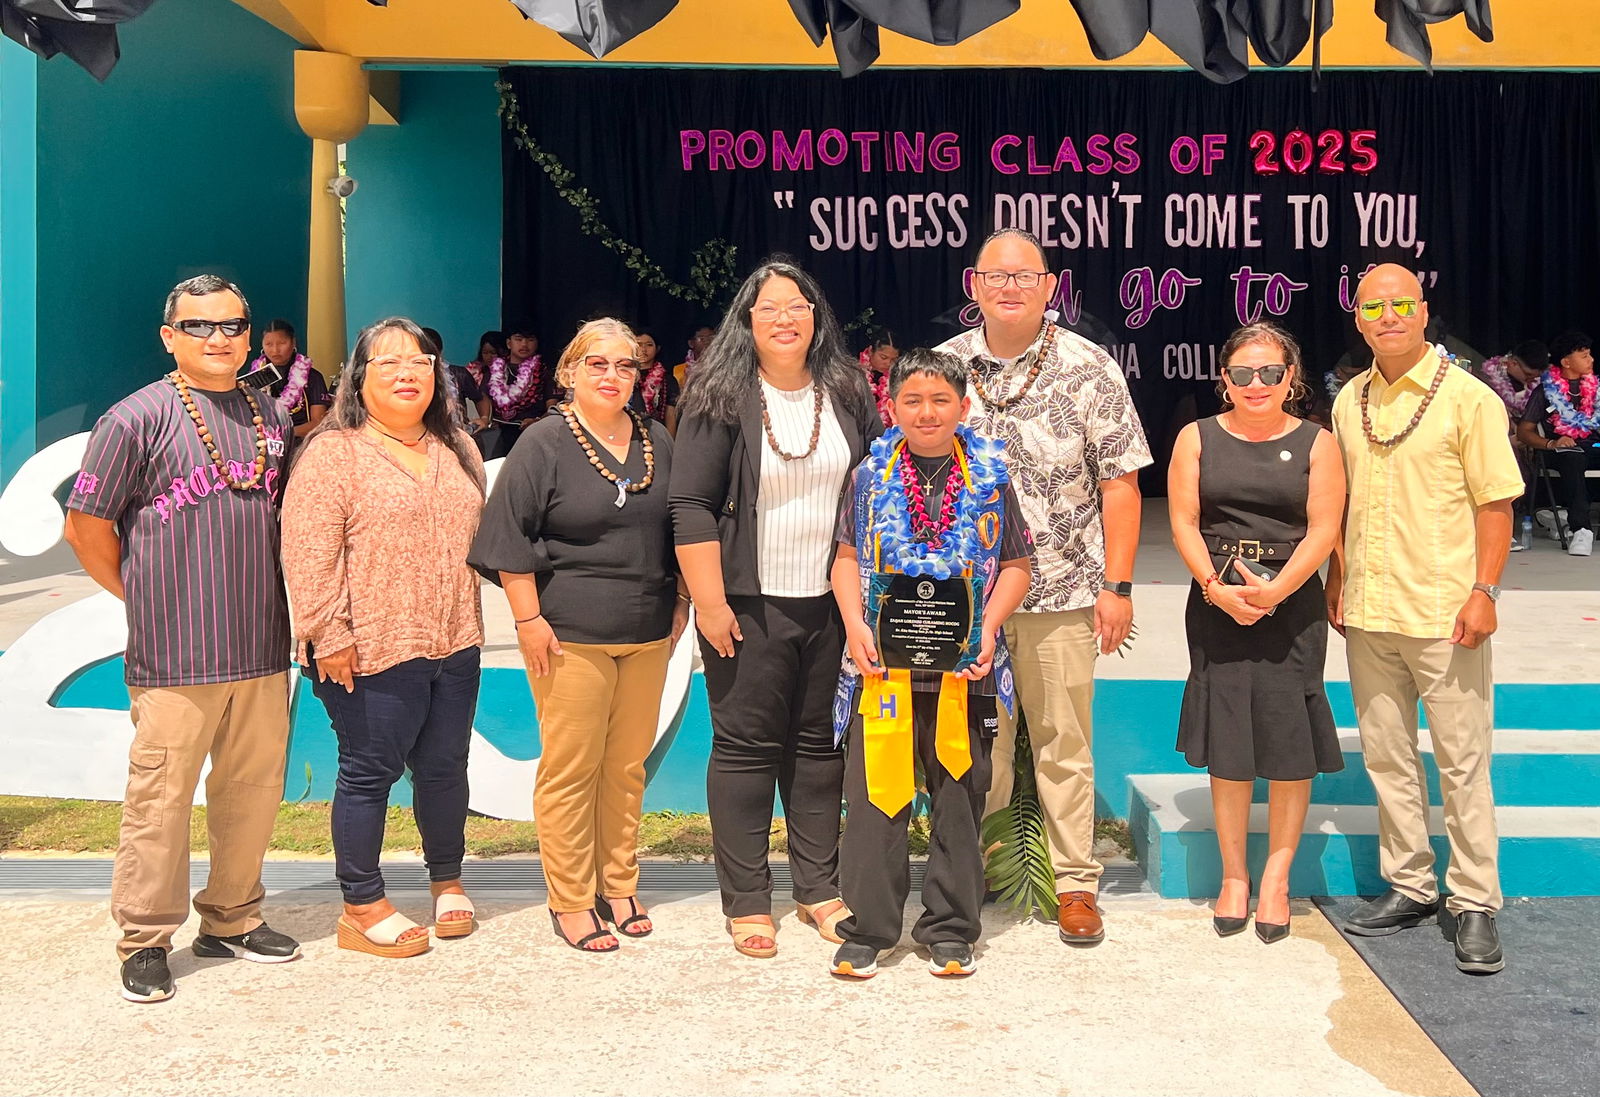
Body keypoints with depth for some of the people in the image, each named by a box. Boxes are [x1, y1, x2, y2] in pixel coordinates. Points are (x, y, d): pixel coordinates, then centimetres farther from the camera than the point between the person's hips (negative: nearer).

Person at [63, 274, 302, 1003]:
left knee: (254, 790, 12)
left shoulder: (272, 419, 12)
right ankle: (145, 940, 15)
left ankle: (231, 920, 28)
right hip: (175, 654, -5)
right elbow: (86, 527, -4)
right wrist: (148, 597, 1)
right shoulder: (137, 418, -5)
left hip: (262, 648, 5)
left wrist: (262, 599, 13)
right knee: (160, 796, 1)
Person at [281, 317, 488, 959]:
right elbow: (309, 553, -13)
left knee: (445, 767, 14)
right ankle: (362, 907, 16)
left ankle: (447, 880, 33)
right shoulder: (333, 453, -8)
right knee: (370, 773, 3)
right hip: (372, 651, -6)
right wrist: (328, 635, -17)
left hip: (454, 645, 6)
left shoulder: (458, 449, 13)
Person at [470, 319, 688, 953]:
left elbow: (681, 528, 21)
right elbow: (511, 536, -6)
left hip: (646, 637, 5)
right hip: (570, 634, -5)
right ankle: (570, 902, 10)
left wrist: (679, 603, 16)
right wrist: (529, 618, -11)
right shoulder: (544, 444, -3)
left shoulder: (658, 443, 12)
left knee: (628, 765, 10)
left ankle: (619, 886, 23)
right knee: (571, 768, -1)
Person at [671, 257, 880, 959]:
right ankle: (746, 902, 13)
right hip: (750, 608, -4)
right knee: (746, 746, 2)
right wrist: (710, 603, -13)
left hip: (832, 604, 4)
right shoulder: (720, 399, -5)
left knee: (820, 744, 10)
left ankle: (819, 888, 22)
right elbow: (692, 506, -8)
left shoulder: (846, 394, 7)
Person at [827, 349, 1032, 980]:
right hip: (882, 665, 0)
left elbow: (1014, 566, 8)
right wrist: (855, 625, -4)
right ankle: (867, 928, 16)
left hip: (963, 667, 0)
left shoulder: (990, 478, 4)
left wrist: (989, 626, -6)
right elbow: (847, 557, 10)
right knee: (874, 797, 2)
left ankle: (950, 929, 22)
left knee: (959, 799, 8)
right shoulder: (871, 476, 6)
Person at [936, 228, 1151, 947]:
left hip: (1062, 593, -2)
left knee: (1064, 745, 6)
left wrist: (1117, 585, -6)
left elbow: (1119, 483, -1)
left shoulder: (1087, 369, -1)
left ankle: (1075, 883, 19)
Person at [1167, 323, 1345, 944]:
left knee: (1290, 742, 0)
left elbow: (1324, 529, -4)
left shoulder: (1316, 444, 3)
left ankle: (1276, 877, 14)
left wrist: (1274, 590, -17)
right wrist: (1217, 588, -14)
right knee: (1226, 743, 5)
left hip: (1292, 604, 0)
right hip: (1215, 605, 1)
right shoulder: (1198, 439, 6)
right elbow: (1183, 523, 0)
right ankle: (1233, 876, 17)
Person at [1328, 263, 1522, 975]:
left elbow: (1496, 502, -6)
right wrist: (1335, 582, 13)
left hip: (1443, 613, -5)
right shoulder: (1349, 402, 10)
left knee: (1462, 762, 1)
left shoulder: (1468, 398, -5)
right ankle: (1410, 888, 25)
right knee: (1386, 757, 12)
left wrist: (1484, 591, -14)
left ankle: (1475, 903, 13)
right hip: (1367, 612, 5)